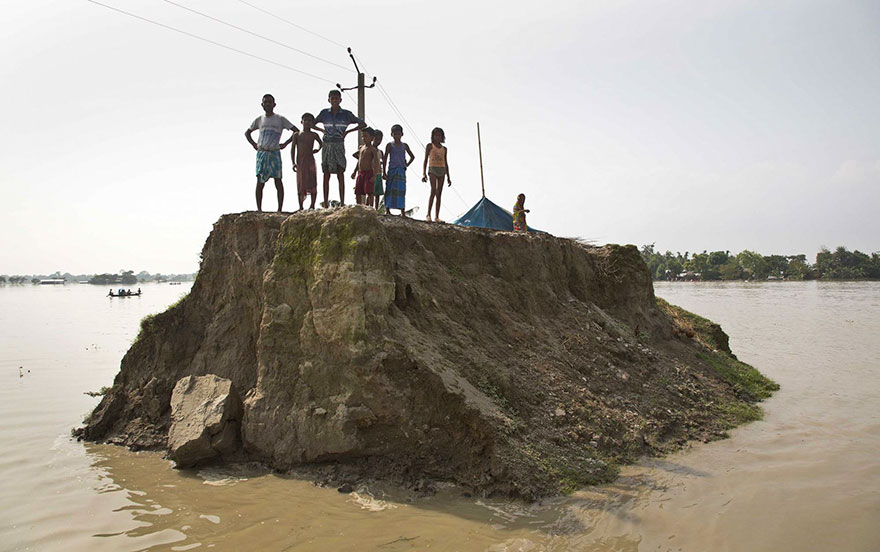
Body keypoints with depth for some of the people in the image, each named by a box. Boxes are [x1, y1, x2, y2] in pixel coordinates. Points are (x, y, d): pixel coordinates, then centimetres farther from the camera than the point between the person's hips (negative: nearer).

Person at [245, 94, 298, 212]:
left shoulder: (280, 119, 5)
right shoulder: (259, 120, 13)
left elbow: (297, 131, 3)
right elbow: (247, 133, 28)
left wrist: (285, 144, -3)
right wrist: (254, 144, 12)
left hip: (274, 153, -2)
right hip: (261, 153, 2)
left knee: (278, 180, -7)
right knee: (260, 182, -3)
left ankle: (279, 210, -6)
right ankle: (259, 209, 0)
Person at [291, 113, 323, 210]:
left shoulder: (314, 135, 8)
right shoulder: (297, 135, 7)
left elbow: (321, 143, 28)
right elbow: (293, 149, 4)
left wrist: (318, 149, 9)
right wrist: (293, 163, -6)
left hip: (310, 161, 0)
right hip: (300, 162, 0)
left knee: (312, 184, -3)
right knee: (300, 184, 1)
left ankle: (312, 205, 6)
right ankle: (300, 207, 5)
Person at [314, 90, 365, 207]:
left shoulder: (346, 114, 1)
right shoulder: (324, 113, 6)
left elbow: (363, 124, 5)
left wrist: (347, 131, 1)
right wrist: (322, 130, 4)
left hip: (339, 146, -1)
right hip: (327, 145, 2)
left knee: (340, 175, -5)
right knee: (326, 175, 1)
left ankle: (342, 203, -4)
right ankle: (325, 203, 4)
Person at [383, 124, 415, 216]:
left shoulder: (405, 146, 9)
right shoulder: (390, 145, 2)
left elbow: (412, 157, 21)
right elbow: (385, 159, 1)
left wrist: (406, 165, 8)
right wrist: (384, 172, -5)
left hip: (401, 171, 2)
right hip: (391, 170, -2)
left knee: (401, 190, -2)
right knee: (390, 190, -1)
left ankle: (403, 212, -3)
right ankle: (387, 210, 5)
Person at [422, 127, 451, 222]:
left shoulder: (444, 149, 17)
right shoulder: (430, 146, 6)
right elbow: (425, 160, 3)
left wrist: (448, 177, 15)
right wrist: (424, 174, -8)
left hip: (442, 171, 4)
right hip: (432, 169, -4)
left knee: (439, 194, -1)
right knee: (433, 191, -21)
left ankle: (437, 217, -3)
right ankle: (428, 215, -21)